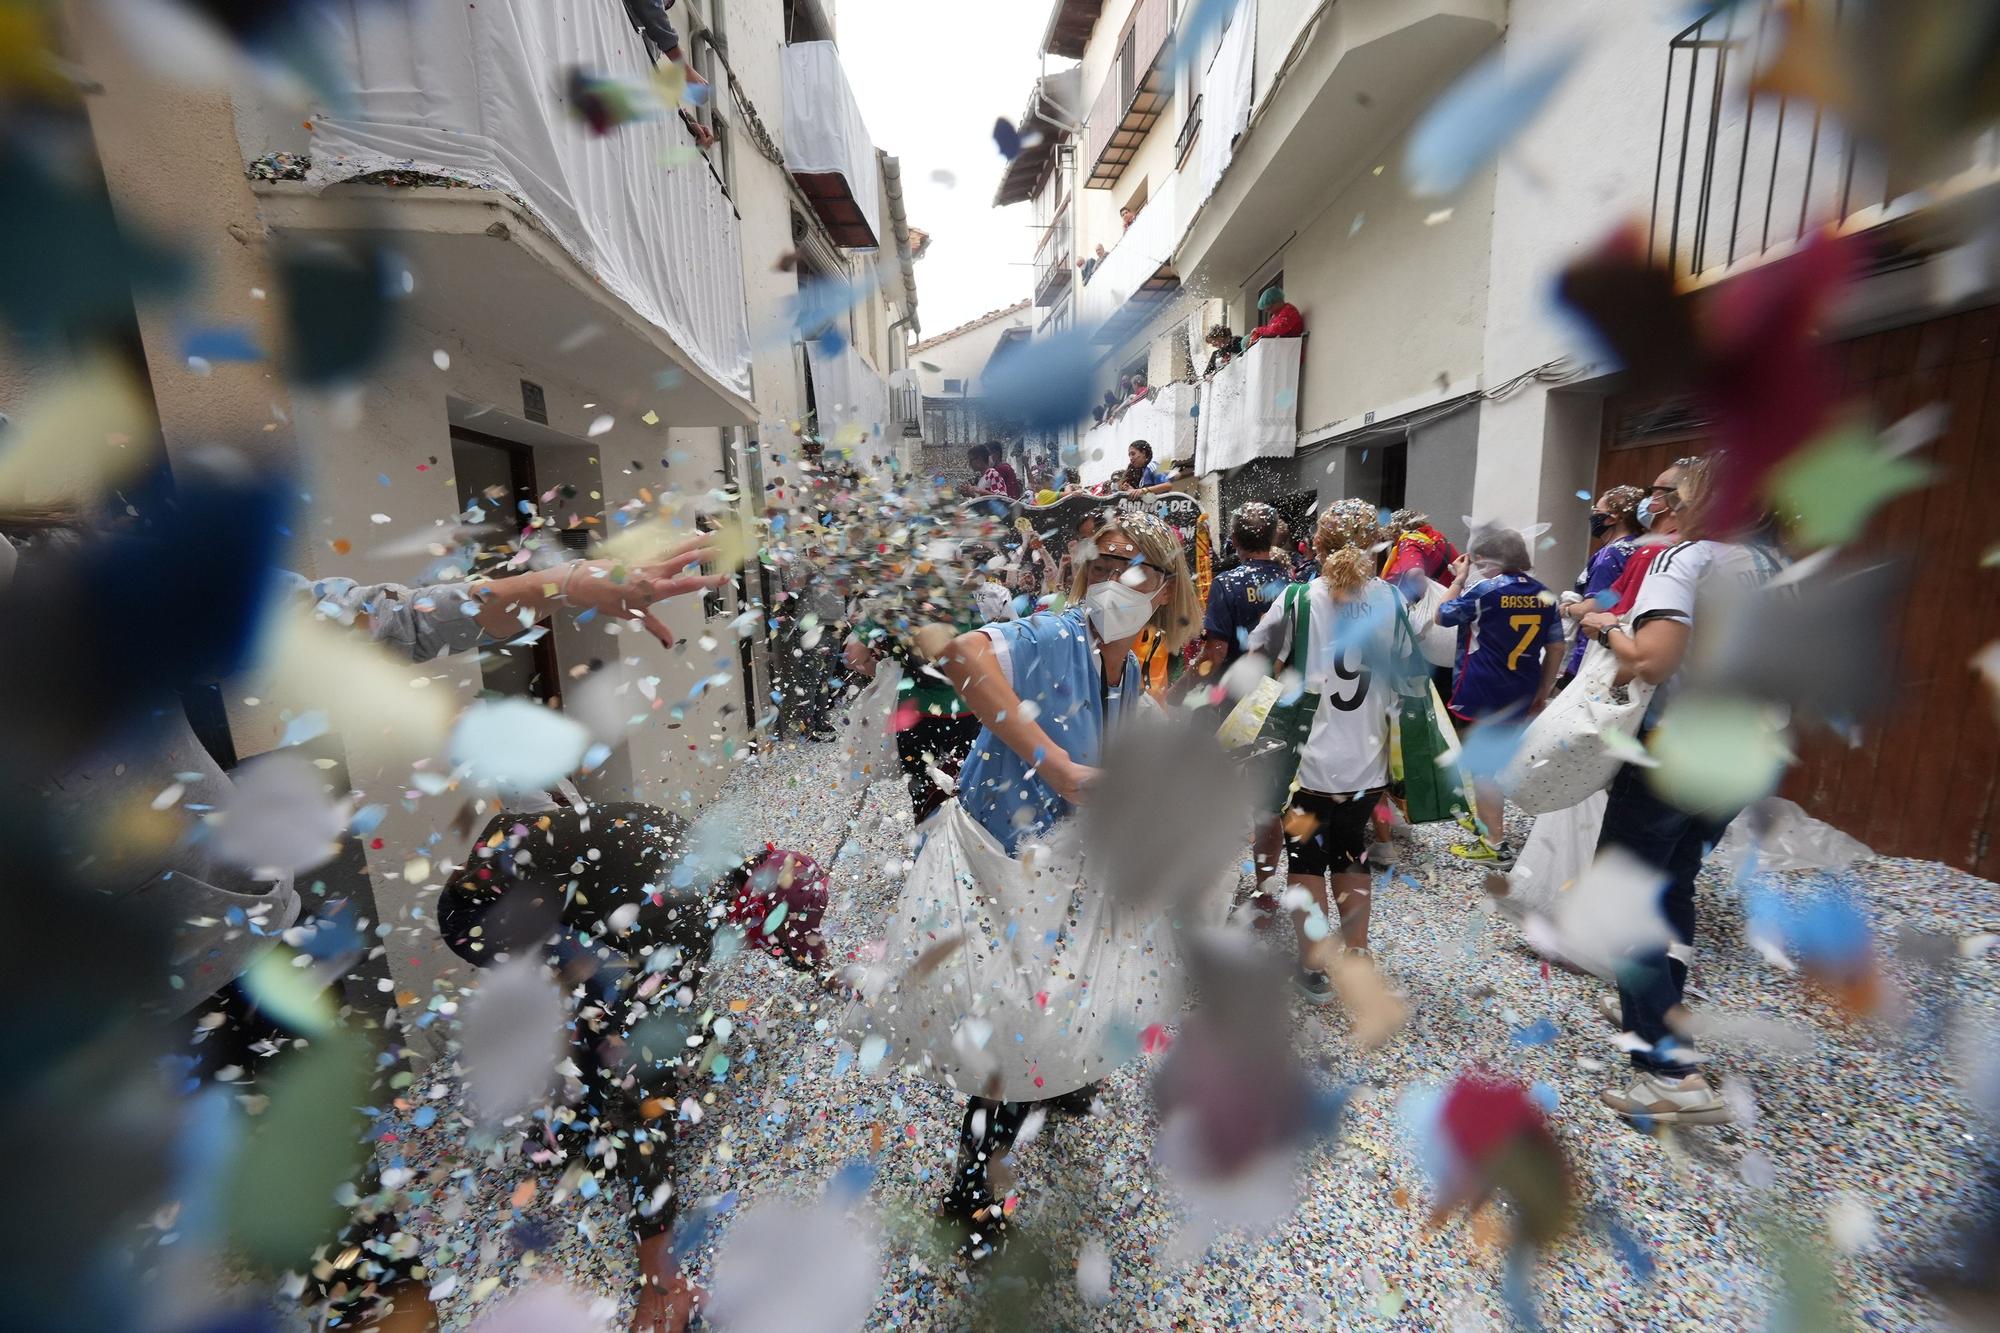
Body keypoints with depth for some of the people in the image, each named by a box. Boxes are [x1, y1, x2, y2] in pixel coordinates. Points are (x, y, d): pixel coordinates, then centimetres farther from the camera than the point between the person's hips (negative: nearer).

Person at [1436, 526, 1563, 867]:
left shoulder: (1483, 589, -13)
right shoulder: (1543, 594, 5)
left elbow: (1442, 616, -1)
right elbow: (1556, 649, 6)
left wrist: (1459, 579, 8)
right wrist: (1542, 693, 13)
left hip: (1480, 694, -7)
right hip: (1520, 696, 7)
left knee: (1483, 767, 1)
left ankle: (1495, 846, 3)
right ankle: (1485, 821, 37)